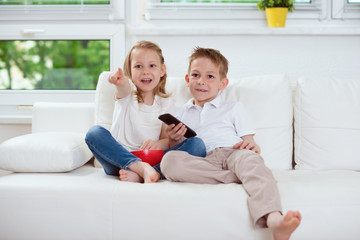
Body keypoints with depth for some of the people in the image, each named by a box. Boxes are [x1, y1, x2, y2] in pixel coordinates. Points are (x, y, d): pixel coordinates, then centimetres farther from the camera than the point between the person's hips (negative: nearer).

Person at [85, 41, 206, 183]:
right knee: (94, 133, -27)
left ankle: (140, 174, -35)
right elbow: (124, 87, -22)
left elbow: (167, 139, 7)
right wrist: (119, 81, -48)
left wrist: (159, 144, -19)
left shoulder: (166, 103, 11)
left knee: (197, 144, -19)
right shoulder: (127, 93, 4)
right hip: (120, 159, -1)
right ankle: (142, 168, -38)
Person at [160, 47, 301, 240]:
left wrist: (251, 146, -7)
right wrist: (174, 139, 0)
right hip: (202, 161, 1)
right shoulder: (182, 114, 30)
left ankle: (273, 219, -63)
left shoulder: (233, 108, 27)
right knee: (169, 160, -32)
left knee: (249, 158, -37)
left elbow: (249, 141, 17)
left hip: (233, 153, 0)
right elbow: (176, 150, 23)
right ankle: (239, 178, -34)